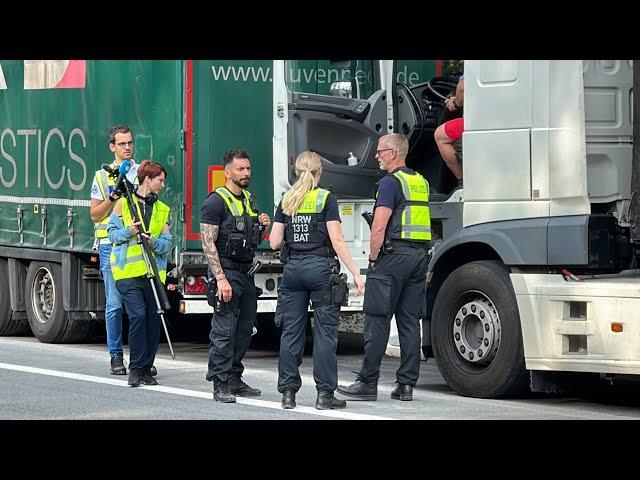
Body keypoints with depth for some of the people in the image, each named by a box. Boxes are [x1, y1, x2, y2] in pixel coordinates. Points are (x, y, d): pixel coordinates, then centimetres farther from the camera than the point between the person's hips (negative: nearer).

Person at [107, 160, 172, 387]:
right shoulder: (123, 203, 4)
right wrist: (128, 232, -13)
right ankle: (136, 368, -7)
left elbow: (167, 242, 8)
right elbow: (112, 232, 6)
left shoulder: (163, 209, 14)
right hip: (129, 271, -4)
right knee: (138, 315, -14)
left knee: (153, 318, 2)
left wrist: (154, 242, -13)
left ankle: (146, 369, 12)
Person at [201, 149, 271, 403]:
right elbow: (208, 243, -16)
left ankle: (234, 379, 20)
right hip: (226, 270, -8)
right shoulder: (216, 201, -9)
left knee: (245, 329, 11)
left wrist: (263, 227, 3)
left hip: (246, 273, 8)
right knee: (224, 331, -9)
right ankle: (220, 385, -7)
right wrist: (221, 278, -23)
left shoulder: (250, 200, 16)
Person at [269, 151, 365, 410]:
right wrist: (355, 273, -9)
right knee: (324, 331, 0)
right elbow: (337, 241, -11)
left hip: (293, 267, 4)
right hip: (321, 267, -4)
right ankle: (324, 393, -2)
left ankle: (288, 391, 7)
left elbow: (275, 242, 5)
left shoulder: (287, 200, 7)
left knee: (291, 331, 7)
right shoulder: (326, 199, -5)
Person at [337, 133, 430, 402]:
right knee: (410, 320, 7)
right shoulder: (421, 181, 17)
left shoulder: (391, 182, -10)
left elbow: (379, 227, -15)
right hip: (420, 255, 8)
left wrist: (373, 259, -7)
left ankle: (368, 382, -4)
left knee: (377, 319, -4)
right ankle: (406, 384, 5)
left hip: (394, 253, -8)